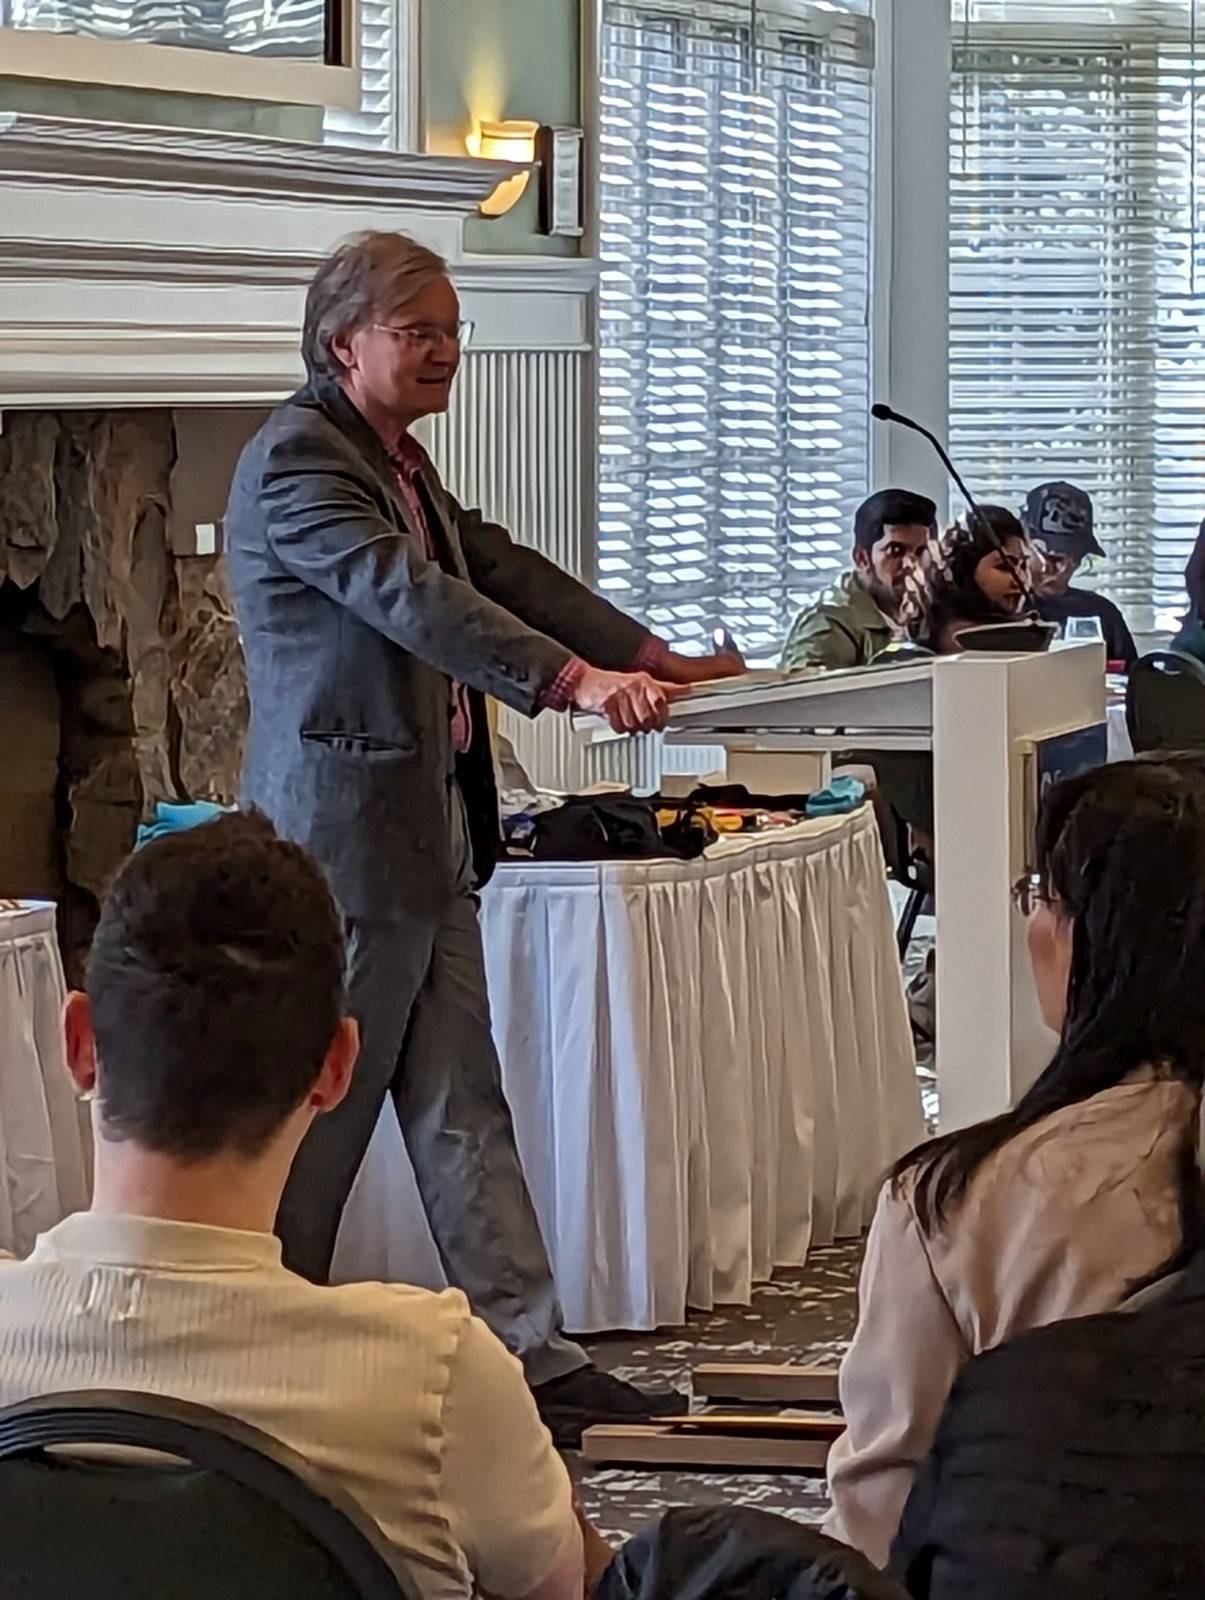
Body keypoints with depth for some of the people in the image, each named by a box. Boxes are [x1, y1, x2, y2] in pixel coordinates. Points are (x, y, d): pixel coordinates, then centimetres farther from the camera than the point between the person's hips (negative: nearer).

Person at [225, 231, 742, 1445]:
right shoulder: (297, 458, -15)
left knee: (463, 1113, 9)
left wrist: (652, 657, 5)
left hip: (428, 833, 10)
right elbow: (408, 597, -27)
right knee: (318, 1118, -1)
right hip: (344, 832, -10)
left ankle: (533, 1360, 11)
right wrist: (577, 681, -36)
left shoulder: (399, 463, 17)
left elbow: (500, 570, 15)